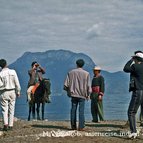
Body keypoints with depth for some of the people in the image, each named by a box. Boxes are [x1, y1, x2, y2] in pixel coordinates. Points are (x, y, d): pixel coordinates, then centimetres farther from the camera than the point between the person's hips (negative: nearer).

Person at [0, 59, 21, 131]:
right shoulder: (13, 72, -4)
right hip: (12, 92, 2)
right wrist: (18, 92, 6)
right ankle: (10, 125, 11)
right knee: (11, 109, 9)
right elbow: (17, 83, -2)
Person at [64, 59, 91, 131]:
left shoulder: (71, 72, 4)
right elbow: (88, 86, -3)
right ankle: (81, 127, -4)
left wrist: (68, 91, 17)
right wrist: (88, 94, 8)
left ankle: (73, 126, 10)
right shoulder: (86, 73, -1)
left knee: (73, 110, 8)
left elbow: (66, 84, 3)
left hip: (73, 93, 2)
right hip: (82, 95, -2)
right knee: (81, 111, -2)